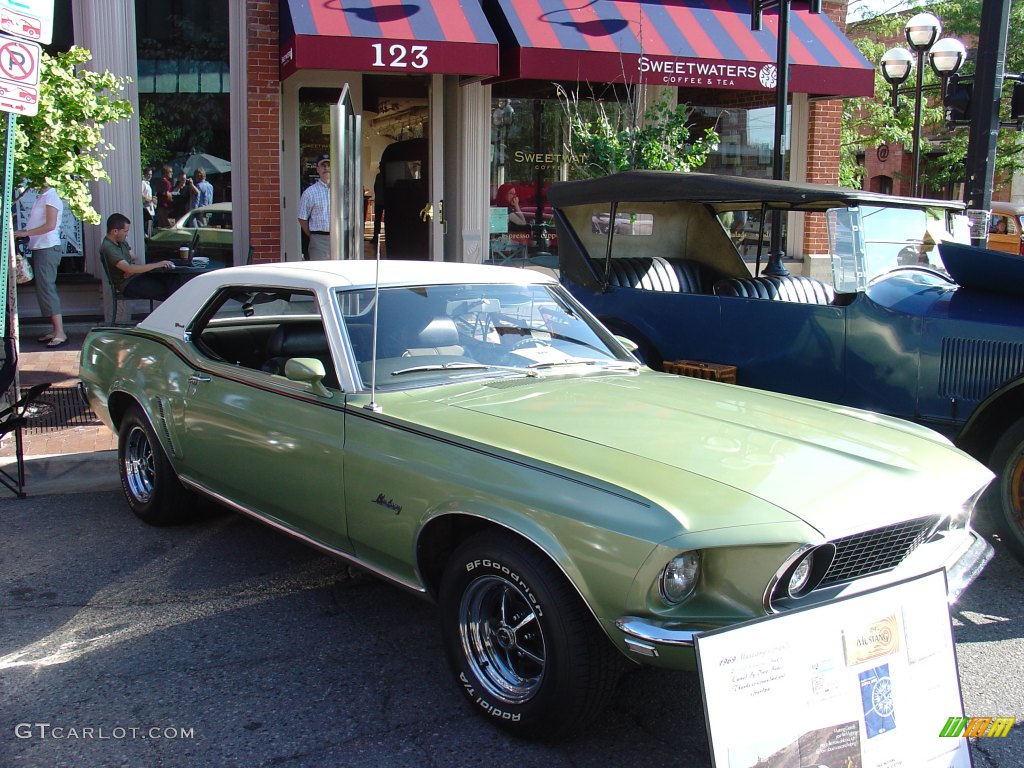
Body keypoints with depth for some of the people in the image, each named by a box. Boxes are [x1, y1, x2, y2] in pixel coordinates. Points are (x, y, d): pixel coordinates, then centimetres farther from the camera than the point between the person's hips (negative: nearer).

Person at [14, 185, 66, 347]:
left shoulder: (51, 197, -10)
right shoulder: (41, 198, 17)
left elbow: (50, 225, -18)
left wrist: (25, 233, -15)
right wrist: (22, 233, 5)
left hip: (48, 248, -9)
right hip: (39, 248, 9)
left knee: (46, 288, -12)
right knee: (43, 289, 10)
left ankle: (60, 333, -14)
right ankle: (55, 330, 13)